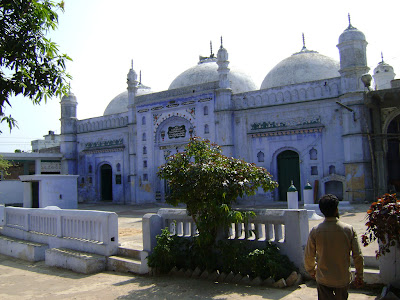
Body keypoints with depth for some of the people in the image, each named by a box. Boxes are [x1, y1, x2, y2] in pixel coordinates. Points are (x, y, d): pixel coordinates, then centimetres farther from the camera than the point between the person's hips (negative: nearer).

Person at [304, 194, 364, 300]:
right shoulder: (349, 229, -12)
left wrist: (311, 271, 15)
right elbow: (358, 256, -8)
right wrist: (359, 276, 7)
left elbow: (308, 256, -5)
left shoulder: (315, 231, -13)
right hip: (343, 279, 1)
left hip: (323, 280, -1)